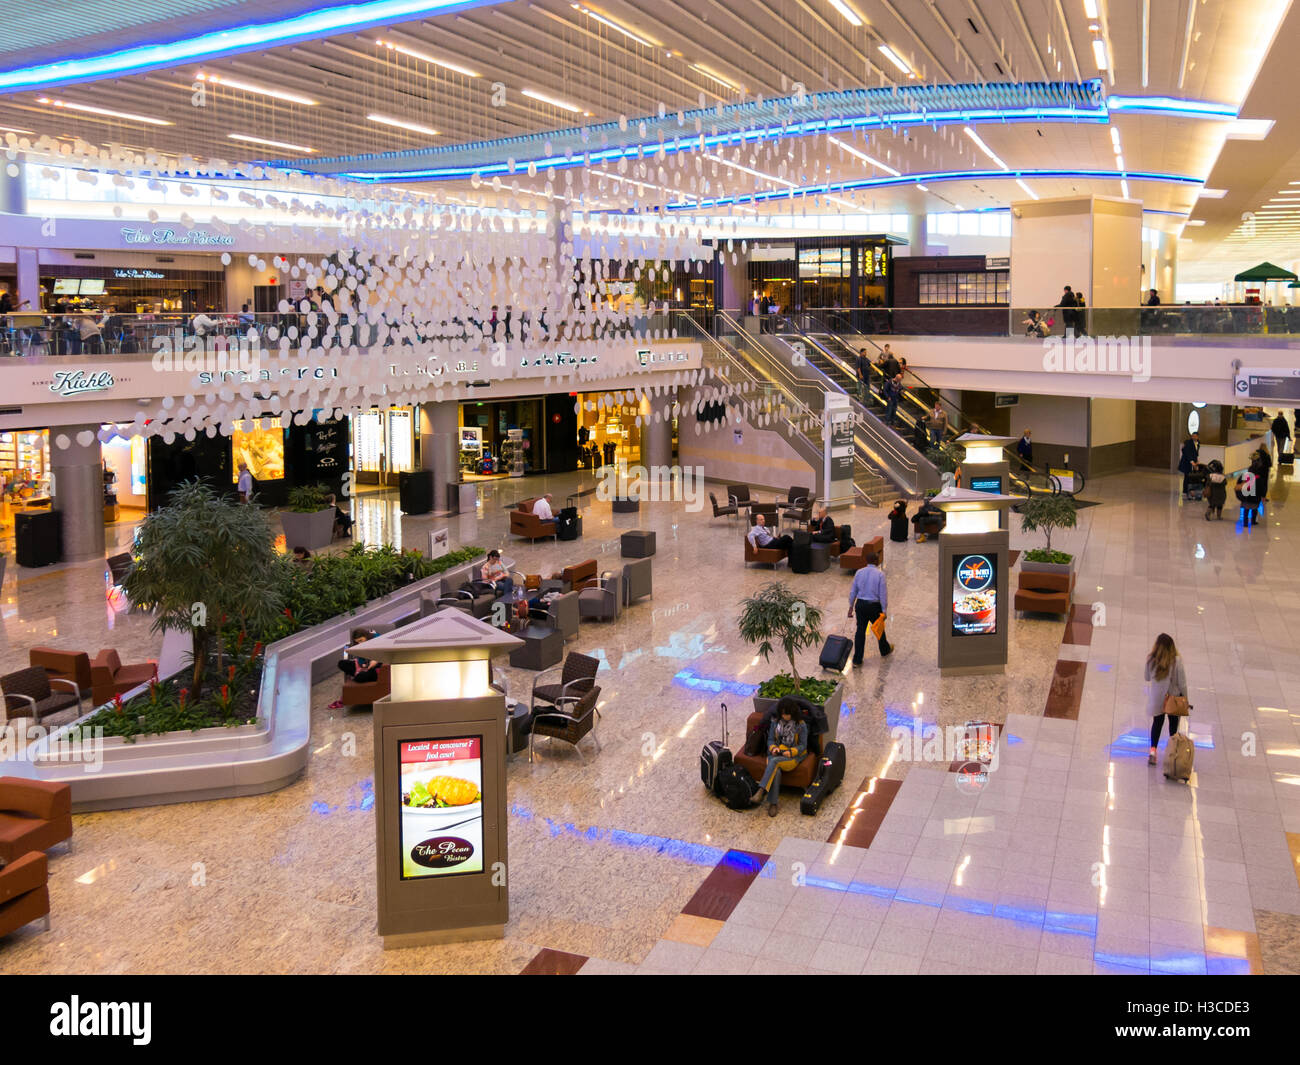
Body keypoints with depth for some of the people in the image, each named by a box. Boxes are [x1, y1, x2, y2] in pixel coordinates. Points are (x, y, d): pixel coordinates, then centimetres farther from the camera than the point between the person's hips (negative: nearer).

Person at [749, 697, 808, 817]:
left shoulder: (801, 725, -5)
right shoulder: (775, 721, 6)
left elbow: (803, 745, -3)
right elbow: (770, 739, 10)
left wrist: (791, 752, -20)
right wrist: (773, 748, -13)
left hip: (795, 755, -3)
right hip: (777, 753, 3)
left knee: (774, 761, -34)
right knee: (776, 771, -32)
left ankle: (761, 791, -42)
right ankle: (772, 803, -31)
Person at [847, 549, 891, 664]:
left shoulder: (859, 572, -3)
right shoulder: (880, 574, -14)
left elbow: (853, 591, 3)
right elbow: (883, 594, -12)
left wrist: (851, 606, 12)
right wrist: (884, 610, -5)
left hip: (860, 604, 3)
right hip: (874, 606, -3)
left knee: (860, 630, 7)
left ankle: (857, 659, 8)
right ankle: (885, 650, 45)